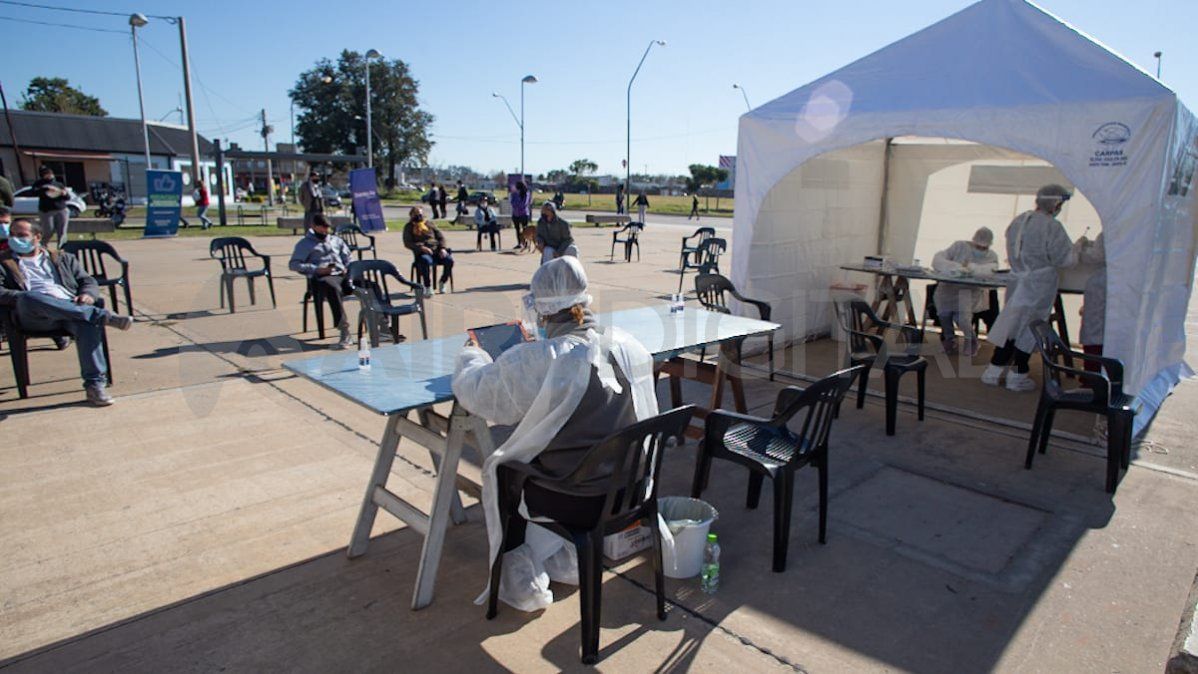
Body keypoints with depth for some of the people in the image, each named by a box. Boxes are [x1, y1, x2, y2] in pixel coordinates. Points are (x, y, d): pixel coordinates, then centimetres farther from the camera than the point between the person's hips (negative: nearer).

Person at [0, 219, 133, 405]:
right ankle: (103, 316, -39)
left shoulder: (63, 258, 32)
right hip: (34, 317, -1)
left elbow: (88, 281, 21)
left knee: (88, 323, -36)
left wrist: (87, 295, -3)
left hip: (72, 308, 1)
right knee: (30, 298, -39)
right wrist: (24, 297, -10)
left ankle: (95, 384, -42)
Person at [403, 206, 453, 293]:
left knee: (449, 260, -24)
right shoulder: (409, 227, 12)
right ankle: (427, 287, -32)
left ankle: (442, 282, -3)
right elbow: (407, 243, 0)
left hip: (436, 250, 4)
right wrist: (422, 248, -16)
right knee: (426, 261, -40)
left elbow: (441, 237, 19)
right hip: (422, 252, -3)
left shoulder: (429, 224, 22)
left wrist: (442, 248, -2)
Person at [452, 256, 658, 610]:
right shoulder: (628, 344, -6)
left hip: (574, 501, -6)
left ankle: (517, 579, 31)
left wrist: (470, 355, 14)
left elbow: (474, 392, -7)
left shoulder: (529, 362, -24)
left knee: (497, 468, 22)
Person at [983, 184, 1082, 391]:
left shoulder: (1018, 220, 7)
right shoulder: (1052, 227, -15)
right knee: (1029, 329, 3)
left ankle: (995, 370, 15)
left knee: (1011, 325, 13)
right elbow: (1064, 259, -13)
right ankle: (1018, 376, 10)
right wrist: (1077, 247, 5)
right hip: (1038, 286, -6)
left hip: (1017, 280, 6)